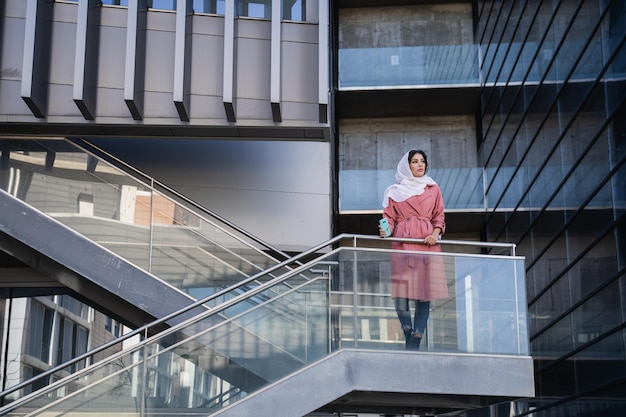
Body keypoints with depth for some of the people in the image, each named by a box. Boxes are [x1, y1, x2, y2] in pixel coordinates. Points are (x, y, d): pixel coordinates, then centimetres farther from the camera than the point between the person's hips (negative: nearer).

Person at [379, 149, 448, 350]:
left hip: (427, 243, 1)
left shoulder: (433, 189, 16)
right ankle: (408, 334, 1)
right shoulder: (394, 190, 13)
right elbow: (390, 217, 8)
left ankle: (415, 343, -2)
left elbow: (439, 217, 14)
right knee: (401, 292, -11)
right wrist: (385, 230, -13)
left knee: (424, 293, -4)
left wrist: (436, 234, -4)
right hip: (402, 243, -1)